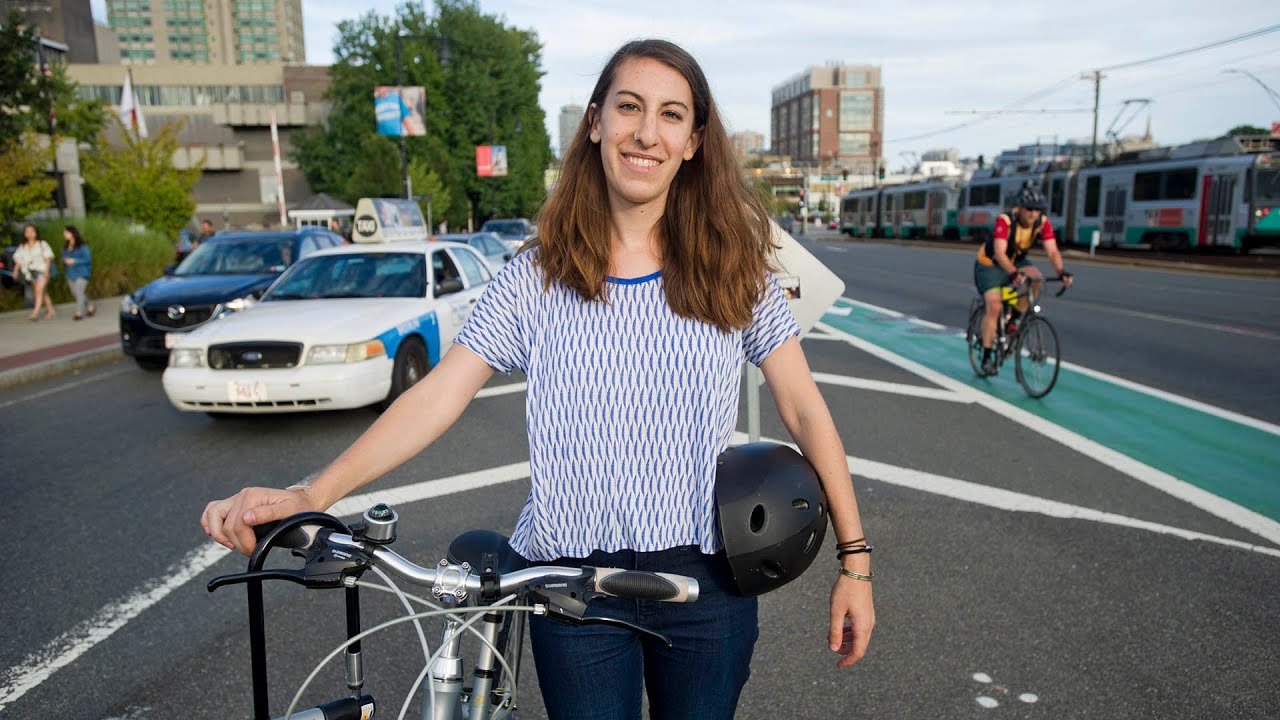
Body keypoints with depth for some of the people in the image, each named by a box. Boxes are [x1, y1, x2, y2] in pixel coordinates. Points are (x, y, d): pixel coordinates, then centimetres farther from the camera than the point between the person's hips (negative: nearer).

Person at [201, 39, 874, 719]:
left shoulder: (732, 269, -2)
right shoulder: (537, 278, -2)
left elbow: (805, 411, -1)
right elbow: (439, 395, -8)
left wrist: (854, 560, -4)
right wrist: (310, 493, -20)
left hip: (707, 580, 1)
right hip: (575, 584, 0)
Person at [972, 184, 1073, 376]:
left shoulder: (1043, 223, -17)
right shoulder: (1005, 220, -31)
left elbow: (1052, 251, -24)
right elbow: (1000, 254, -41)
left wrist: (1061, 272, -43)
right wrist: (1014, 274, -57)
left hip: (1016, 261, 5)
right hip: (989, 264, -5)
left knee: (1037, 278, -26)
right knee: (994, 307, -18)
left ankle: (1016, 319, -5)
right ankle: (987, 357, -9)